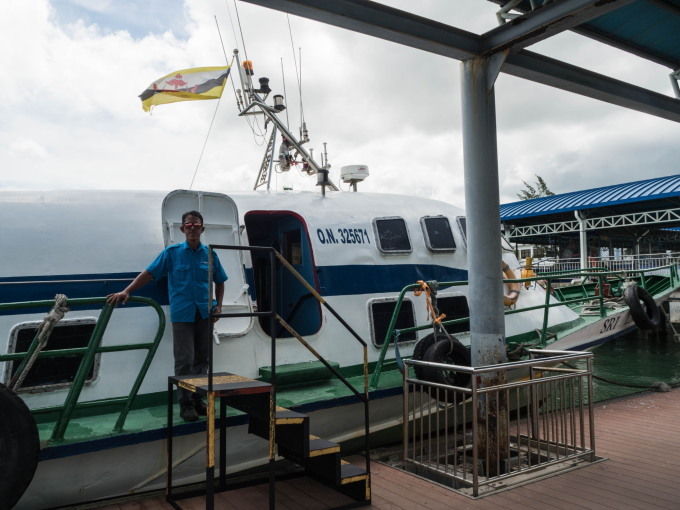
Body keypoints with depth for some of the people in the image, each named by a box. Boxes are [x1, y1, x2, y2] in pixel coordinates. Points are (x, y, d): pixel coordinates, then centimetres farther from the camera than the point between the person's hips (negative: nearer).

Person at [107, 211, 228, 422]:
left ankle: (197, 399, 23)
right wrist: (126, 292, -15)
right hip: (182, 315, -3)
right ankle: (185, 404, 9)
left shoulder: (210, 254, 7)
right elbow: (148, 273, -4)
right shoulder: (172, 252, 0)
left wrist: (218, 305, 6)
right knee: (184, 361, -3)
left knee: (202, 359, 9)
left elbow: (219, 281, 17)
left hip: (205, 315, 3)